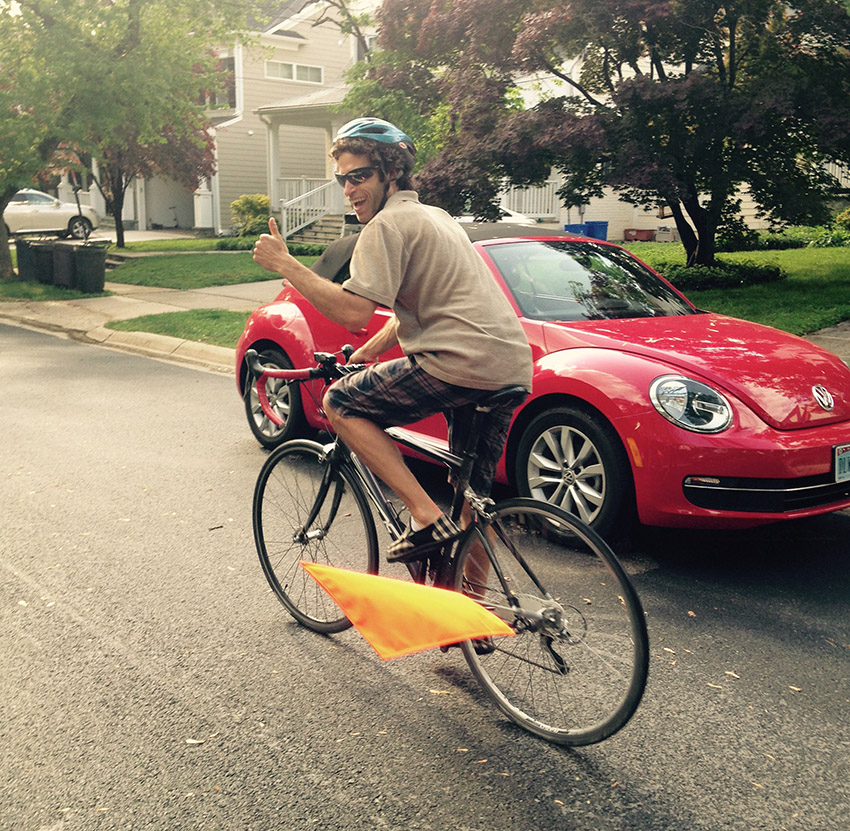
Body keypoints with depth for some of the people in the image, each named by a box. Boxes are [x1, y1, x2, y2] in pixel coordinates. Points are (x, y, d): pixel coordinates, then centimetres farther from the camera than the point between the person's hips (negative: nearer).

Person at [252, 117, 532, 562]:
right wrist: (365, 353, 32)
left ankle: (426, 516, -6)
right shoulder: (435, 216, 26)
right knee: (473, 496, 20)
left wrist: (284, 264, -8)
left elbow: (353, 312, -16)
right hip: (513, 367, 10)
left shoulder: (388, 223, -5)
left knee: (340, 403, 2)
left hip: (462, 363, -10)